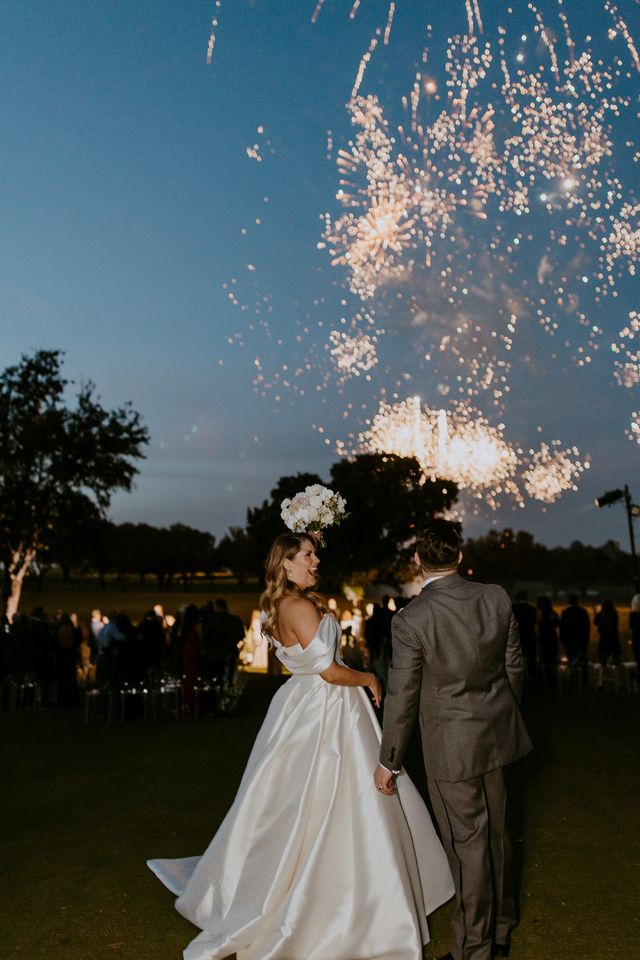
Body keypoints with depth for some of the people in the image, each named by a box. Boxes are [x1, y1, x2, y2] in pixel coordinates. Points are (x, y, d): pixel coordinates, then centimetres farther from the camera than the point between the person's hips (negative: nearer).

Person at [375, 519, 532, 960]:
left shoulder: (410, 620, -21)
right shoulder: (497, 598, -8)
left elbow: (402, 697, -15)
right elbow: (515, 665, 4)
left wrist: (389, 762, -2)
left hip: (452, 746, -5)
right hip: (496, 734, 5)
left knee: (468, 846, 9)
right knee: (497, 834, 22)